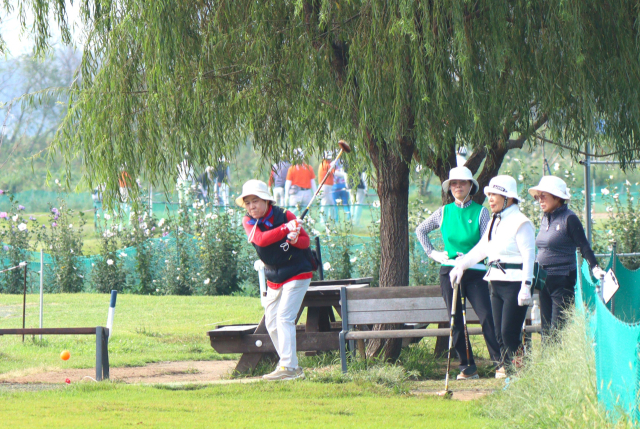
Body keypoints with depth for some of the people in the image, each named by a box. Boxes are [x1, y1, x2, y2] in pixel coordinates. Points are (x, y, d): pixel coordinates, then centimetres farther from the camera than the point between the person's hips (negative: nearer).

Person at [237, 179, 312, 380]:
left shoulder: (284, 215, -13)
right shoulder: (248, 221, -6)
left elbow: (306, 241, -9)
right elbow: (260, 239, -27)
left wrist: (295, 240, -32)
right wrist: (285, 229, -38)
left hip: (296, 275, -6)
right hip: (273, 279, 6)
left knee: (284, 317, -18)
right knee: (271, 323, 7)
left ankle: (288, 367, -22)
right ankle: (292, 366, 17)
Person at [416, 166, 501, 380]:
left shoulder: (481, 212, 1)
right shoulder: (444, 212, 9)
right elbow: (420, 230, 23)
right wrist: (432, 253, 13)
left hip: (475, 272, -3)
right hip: (449, 271, 3)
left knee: (486, 316, -14)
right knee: (456, 320, 2)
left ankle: (500, 361, -11)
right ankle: (467, 366, 7)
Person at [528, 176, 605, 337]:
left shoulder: (569, 219, -10)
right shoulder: (546, 218, 12)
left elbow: (584, 246, -10)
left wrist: (595, 268, -22)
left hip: (563, 279, -8)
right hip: (544, 280, 8)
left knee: (558, 330, -10)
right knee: (546, 328, 8)